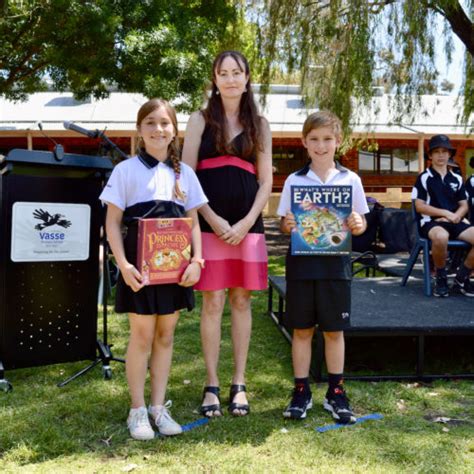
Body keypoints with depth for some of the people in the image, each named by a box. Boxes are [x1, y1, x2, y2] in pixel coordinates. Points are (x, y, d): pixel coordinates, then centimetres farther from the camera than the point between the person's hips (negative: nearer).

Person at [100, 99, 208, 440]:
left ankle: (159, 406, 22)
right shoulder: (126, 169, -1)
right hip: (140, 264, -3)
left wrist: (197, 260, -3)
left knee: (165, 335, 10)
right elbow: (113, 222, -4)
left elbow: (194, 222, 10)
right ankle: (138, 409, 17)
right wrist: (123, 264, -15)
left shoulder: (185, 173, 9)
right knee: (142, 336, 2)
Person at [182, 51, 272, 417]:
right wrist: (213, 219, -10)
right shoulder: (200, 120, 6)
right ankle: (212, 384, 10)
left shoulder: (259, 125, 11)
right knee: (213, 302, -1)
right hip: (210, 224, -2)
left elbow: (266, 181, 8)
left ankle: (239, 384, 15)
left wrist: (247, 222, -5)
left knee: (241, 301, 6)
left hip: (248, 225, 2)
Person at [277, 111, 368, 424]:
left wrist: (358, 225, -16)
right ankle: (302, 392, 19)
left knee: (334, 330, 8)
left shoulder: (351, 180, 3)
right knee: (302, 329, 7)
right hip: (301, 261, 0)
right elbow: (284, 223, 4)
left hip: (336, 262, 0)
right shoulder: (294, 181, 3)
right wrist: (287, 226, -18)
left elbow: (361, 222, 6)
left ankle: (336, 393, 21)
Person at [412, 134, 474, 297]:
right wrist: (445, 213, -12)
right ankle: (441, 278, -15)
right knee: (441, 237, -42)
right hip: (431, 222, -5)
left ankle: (461, 279, -5)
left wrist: (455, 216, -7)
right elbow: (419, 206, -4)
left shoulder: (456, 178, 15)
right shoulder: (424, 178, 2)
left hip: (455, 222, 5)